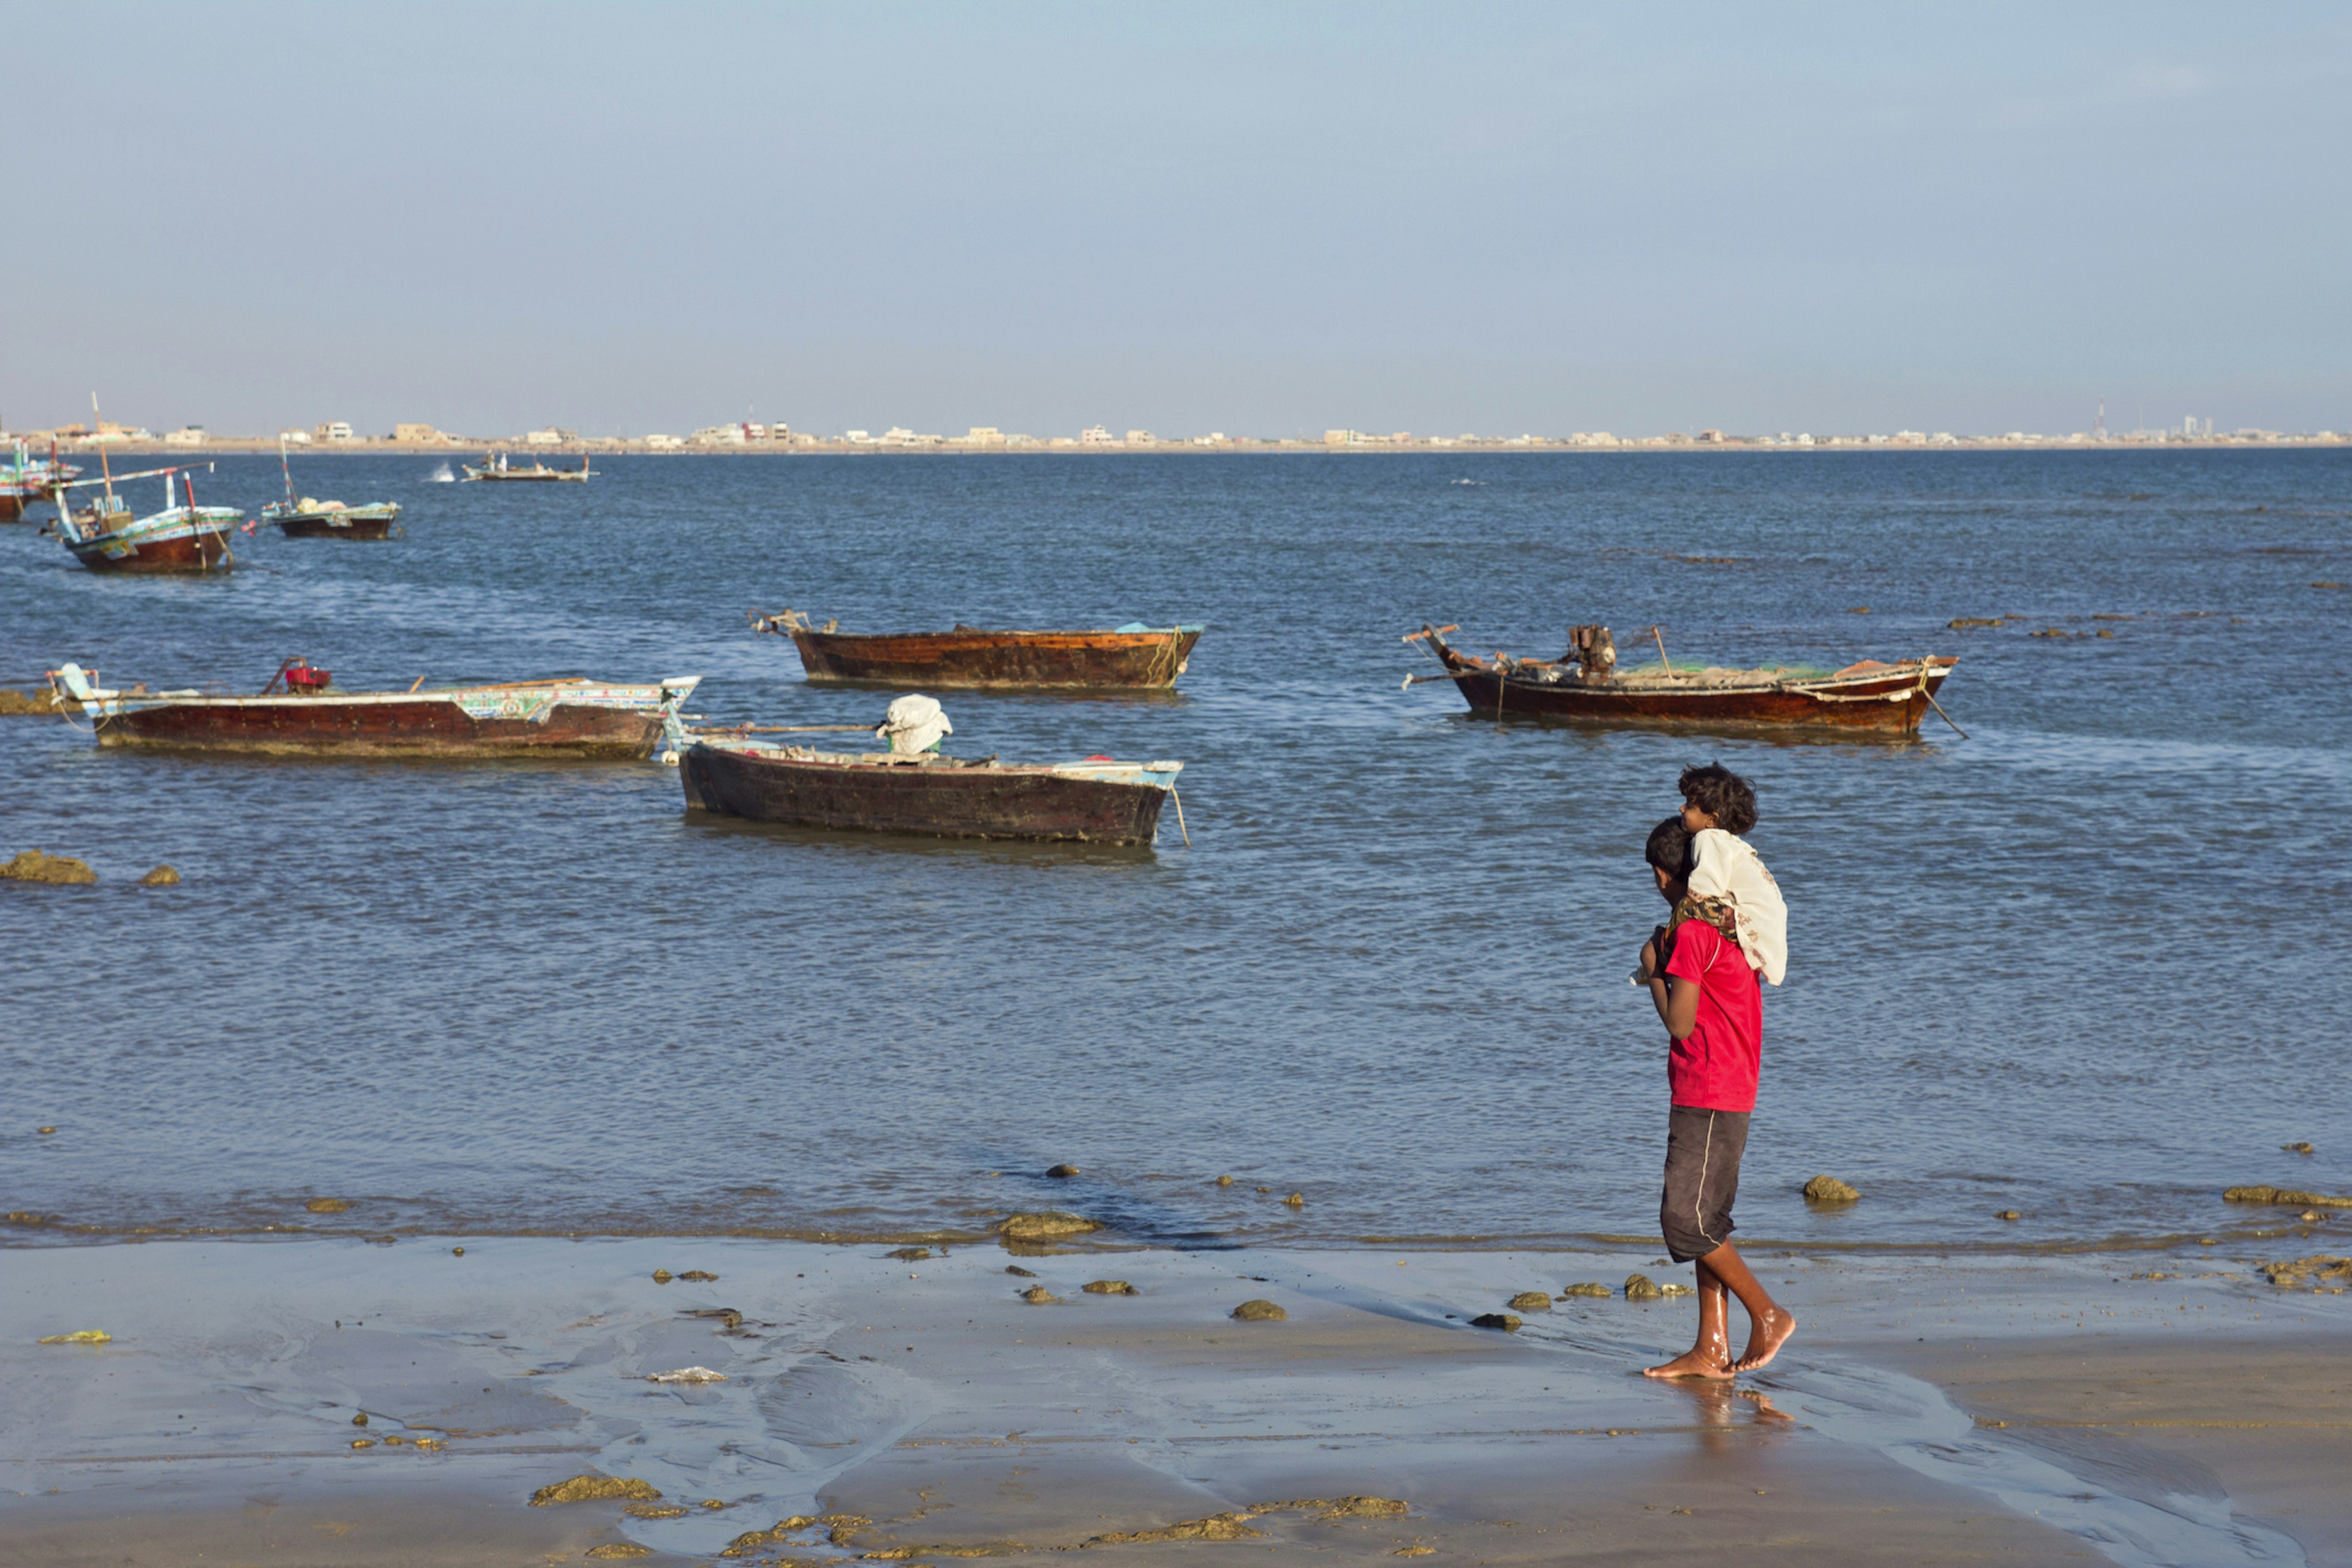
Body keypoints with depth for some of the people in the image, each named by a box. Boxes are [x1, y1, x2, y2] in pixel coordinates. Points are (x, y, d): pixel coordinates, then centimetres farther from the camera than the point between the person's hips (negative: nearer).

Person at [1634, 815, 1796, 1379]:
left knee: (1685, 1220, -8)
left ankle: (1769, 1315, -4)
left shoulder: (1692, 932, -15)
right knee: (1706, 1221, 9)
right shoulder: (1728, 925, 14)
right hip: (1728, 1094, 10)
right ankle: (1711, 1350, 9)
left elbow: (1680, 1023, -16)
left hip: (1707, 1098, -10)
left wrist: (1653, 970, -3)